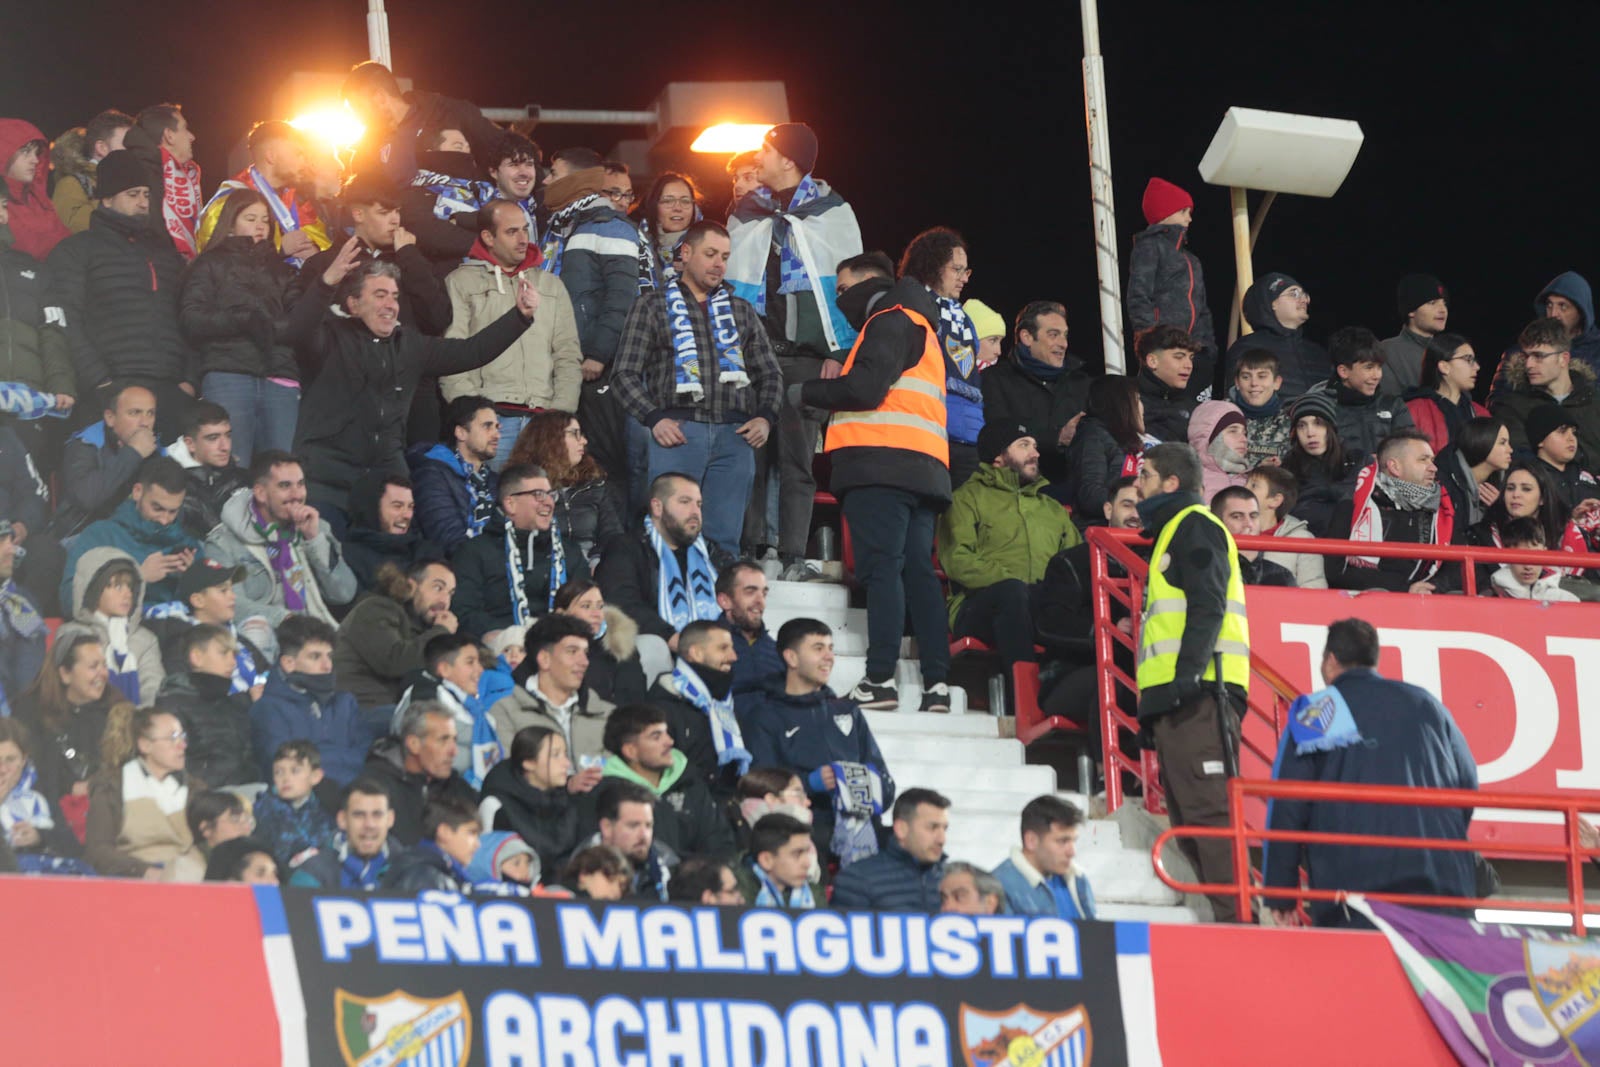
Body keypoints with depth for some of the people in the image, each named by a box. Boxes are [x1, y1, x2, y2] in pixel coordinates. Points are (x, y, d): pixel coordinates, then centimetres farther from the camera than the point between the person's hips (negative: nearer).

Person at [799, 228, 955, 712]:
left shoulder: (891, 321, 0)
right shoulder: (923, 329, 31)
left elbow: (867, 387, -12)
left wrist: (807, 392, -1)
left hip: (883, 460, -9)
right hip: (924, 467, 9)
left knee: (881, 567, -13)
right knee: (918, 571, 4)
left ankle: (880, 679, -21)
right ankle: (937, 683, -5)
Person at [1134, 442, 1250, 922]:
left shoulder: (1194, 526, 0)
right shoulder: (1172, 532, 30)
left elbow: (1207, 606, -13)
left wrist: (1189, 671, -25)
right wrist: (1154, 704, 23)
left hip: (1197, 691, -11)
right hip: (1177, 700, 11)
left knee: (1208, 808, -17)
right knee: (1190, 819, 6)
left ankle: (1239, 917, -23)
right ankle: (1231, 916, 3)